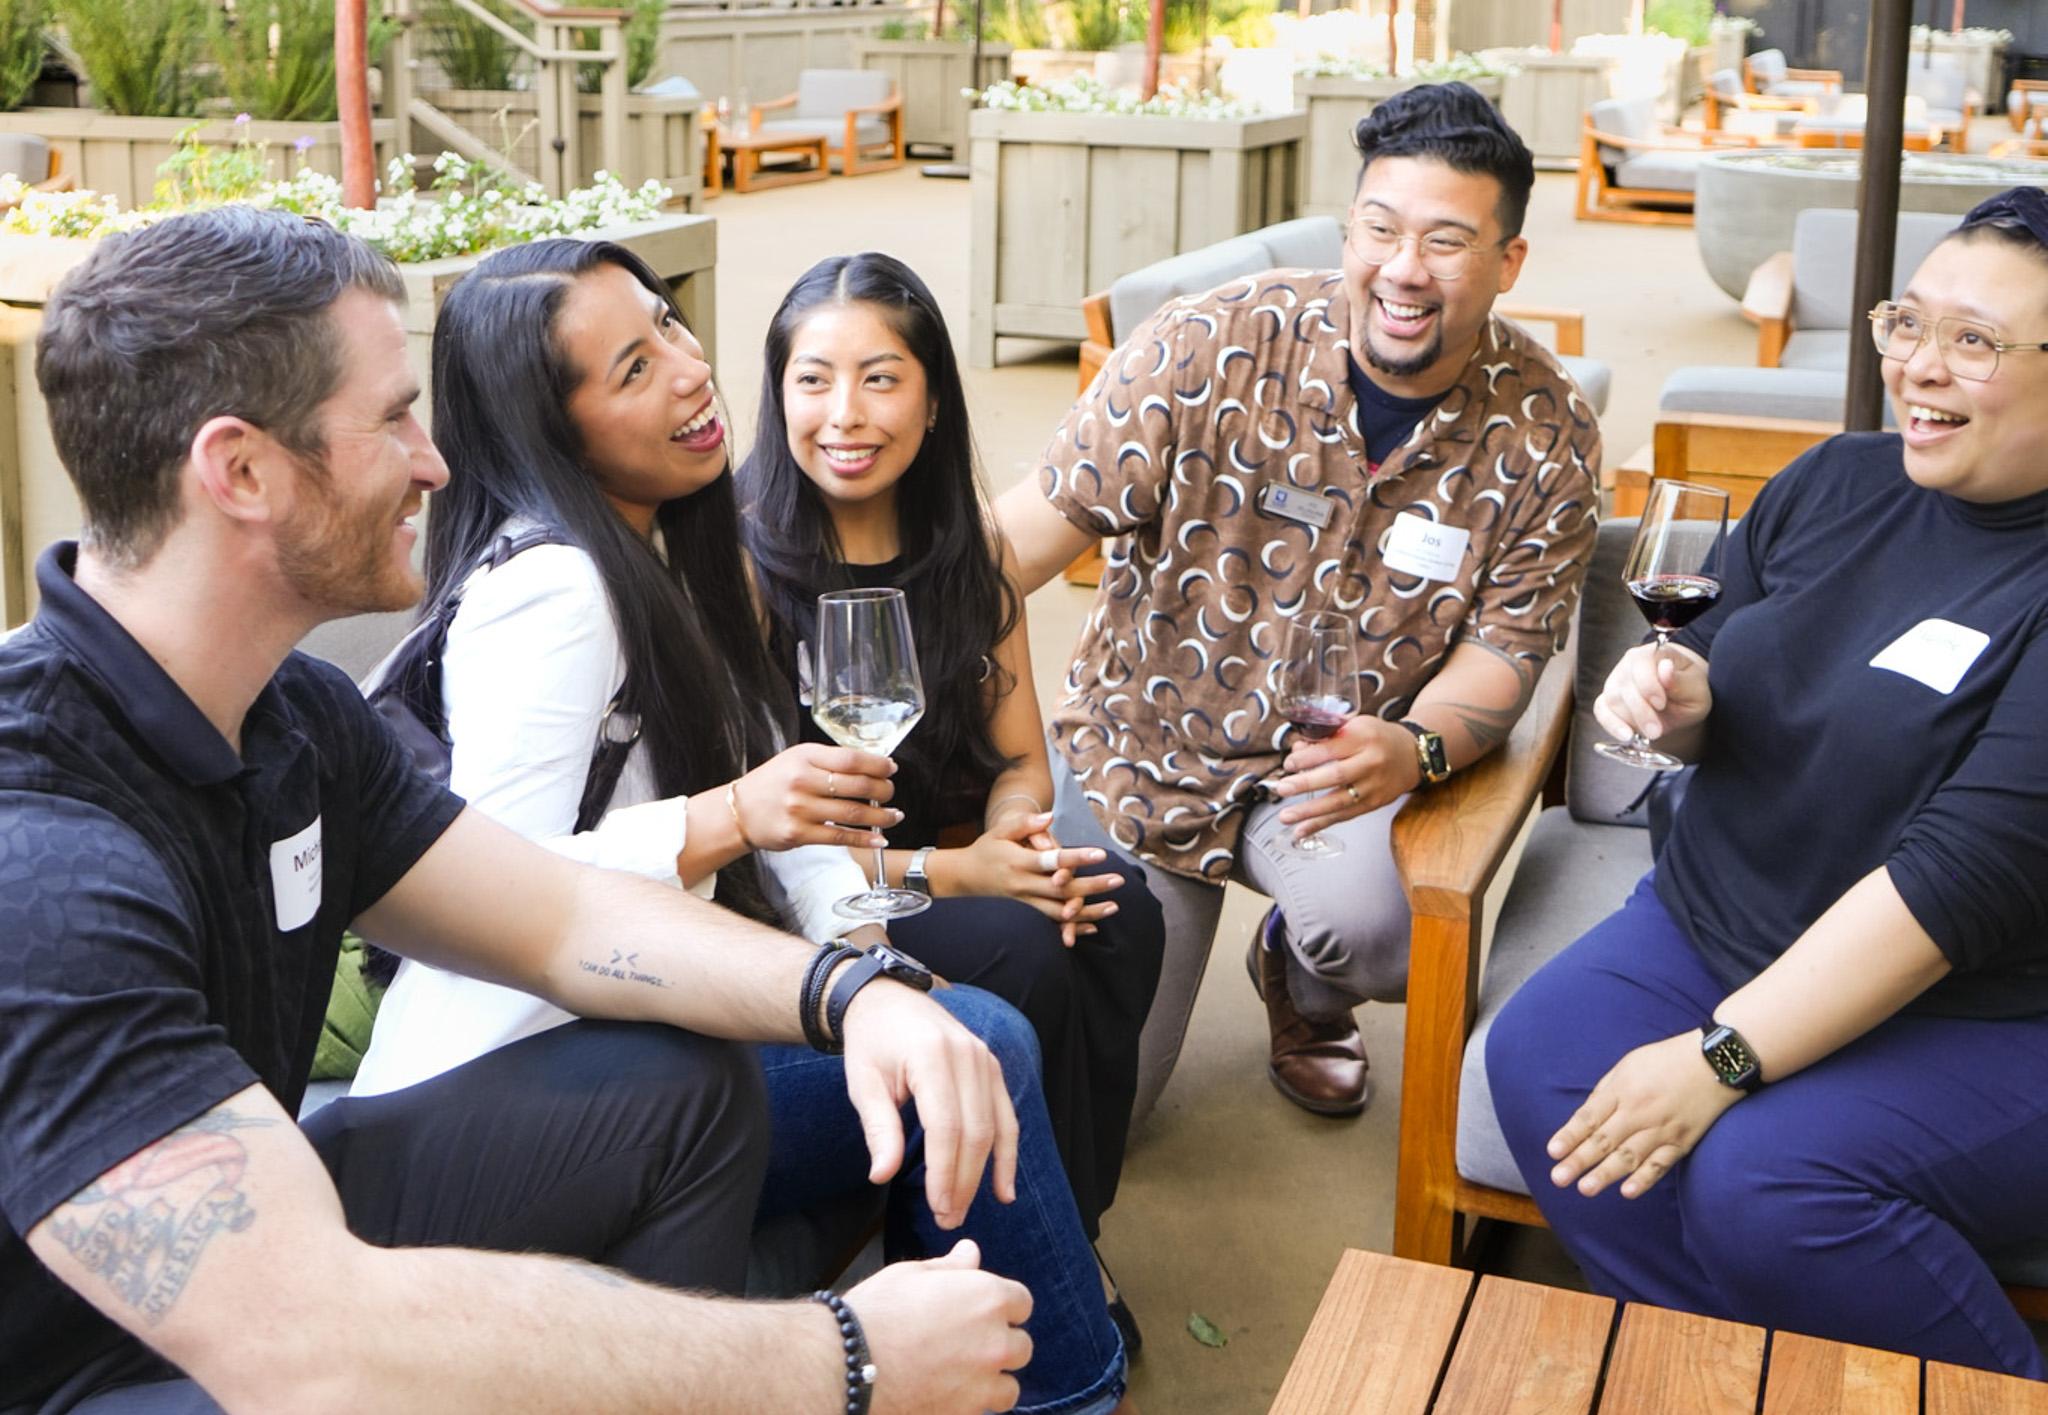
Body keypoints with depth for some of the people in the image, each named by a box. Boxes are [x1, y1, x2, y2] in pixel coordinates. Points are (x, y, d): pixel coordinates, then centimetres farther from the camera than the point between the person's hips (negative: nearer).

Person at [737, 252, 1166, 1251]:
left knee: (1117, 909, -21)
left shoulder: (963, 542, 6)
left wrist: (1015, 833, -15)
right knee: (1018, 948, -28)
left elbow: (1019, 759, 9)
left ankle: (1072, 1237, -6)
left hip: (947, 858, 6)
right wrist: (941, 871, -22)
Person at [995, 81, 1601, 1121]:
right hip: (1138, 748, 0)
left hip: (1338, 765, 1)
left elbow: (1501, 648, -10)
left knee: (1378, 924, -33)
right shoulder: (1214, 347, -20)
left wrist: (1412, 747, -33)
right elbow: (1029, 534, -18)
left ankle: (1302, 991, 9)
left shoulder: (1544, 437, -12)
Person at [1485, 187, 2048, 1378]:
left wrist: (1721, 1059, -26)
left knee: (1762, 1180, -30)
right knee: (1539, 1061, -18)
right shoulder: (1838, 485, 4)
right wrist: (1677, 695, -8)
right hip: (1719, 921, 7)